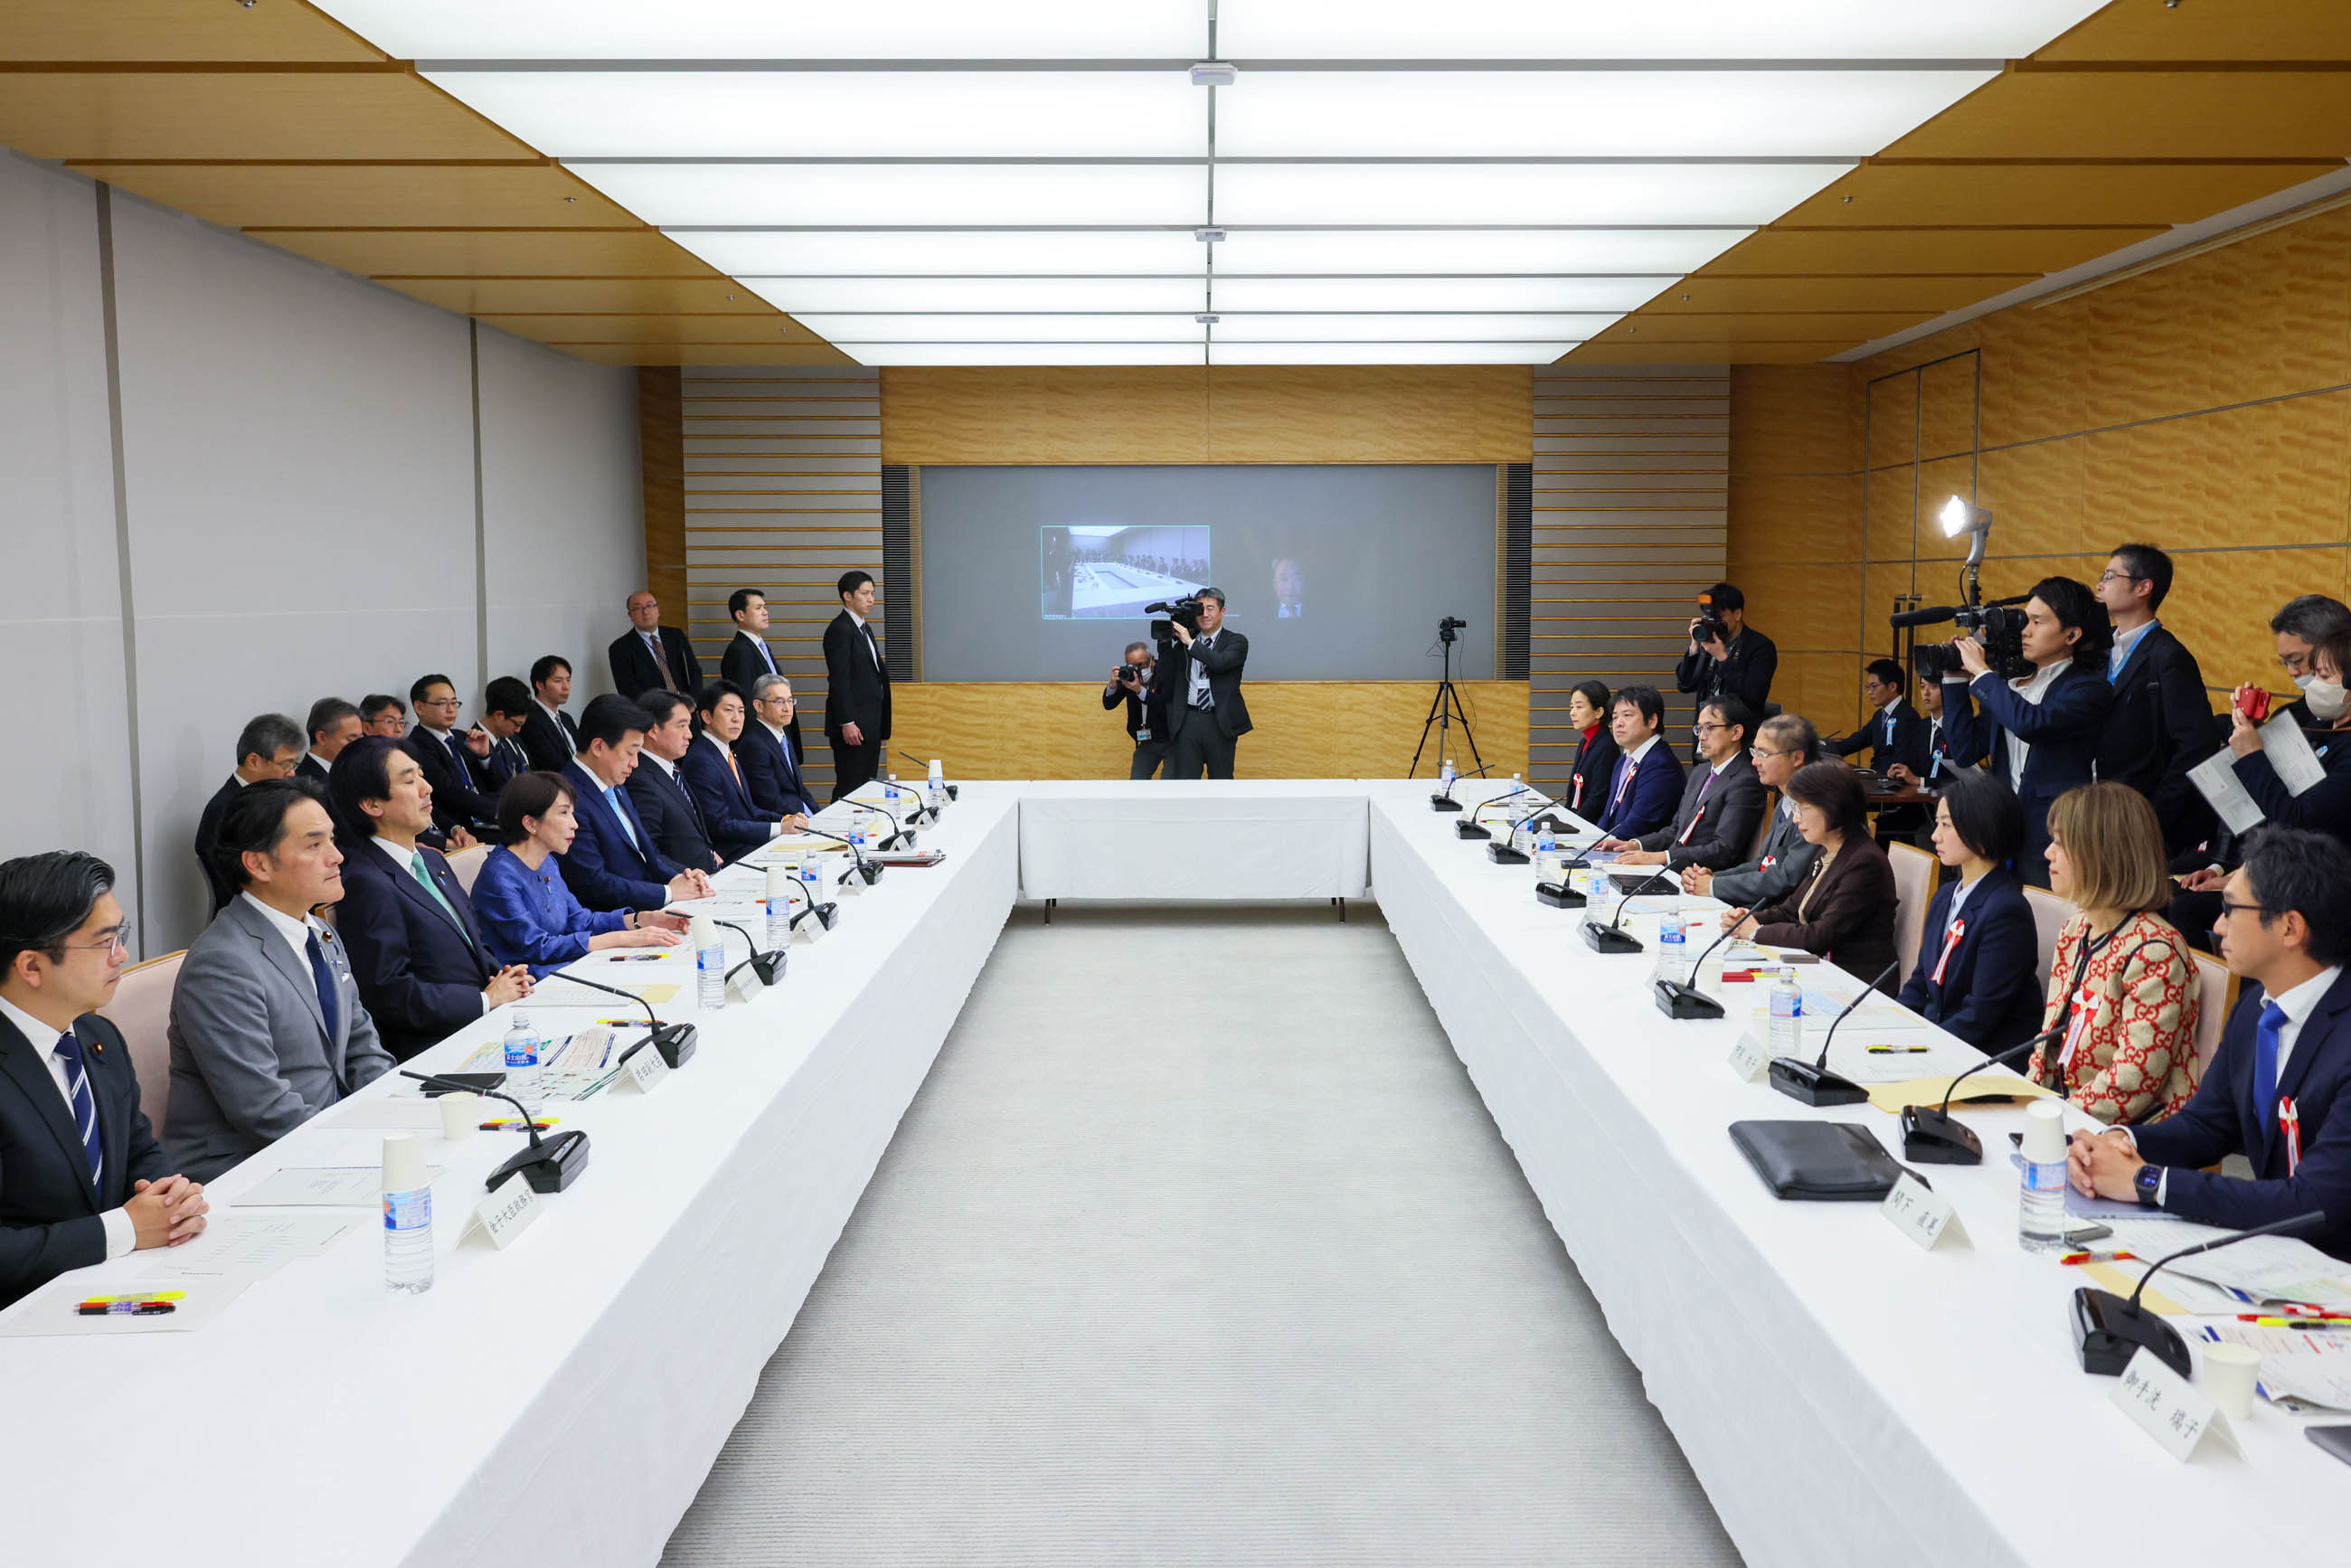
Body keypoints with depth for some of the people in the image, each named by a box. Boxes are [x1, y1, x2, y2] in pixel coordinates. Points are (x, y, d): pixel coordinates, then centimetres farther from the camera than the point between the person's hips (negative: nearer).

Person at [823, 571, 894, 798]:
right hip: (853, 724, -9)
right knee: (850, 788, -7)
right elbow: (839, 680, -17)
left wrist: (883, 727, 19)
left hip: (870, 724, 9)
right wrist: (847, 723, -21)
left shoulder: (864, 628, 18)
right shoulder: (840, 630, -11)